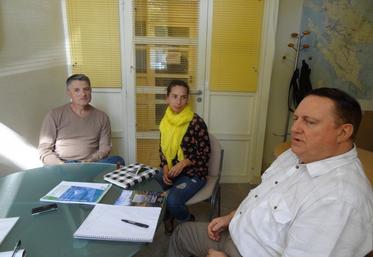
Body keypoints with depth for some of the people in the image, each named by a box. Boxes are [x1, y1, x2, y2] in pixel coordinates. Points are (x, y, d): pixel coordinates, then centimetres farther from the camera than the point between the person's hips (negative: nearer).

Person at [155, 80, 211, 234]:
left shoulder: (196, 122, -17)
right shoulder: (166, 120, 1)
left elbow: (205, 153, -11)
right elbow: (163, 148, 11)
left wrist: (183, 163, -22)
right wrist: (165, 167, -5)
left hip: (193, 173, -5)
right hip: (170, 170, 6)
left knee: (172, 201, -25)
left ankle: (189, 221, 10)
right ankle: (167, 216, 16)